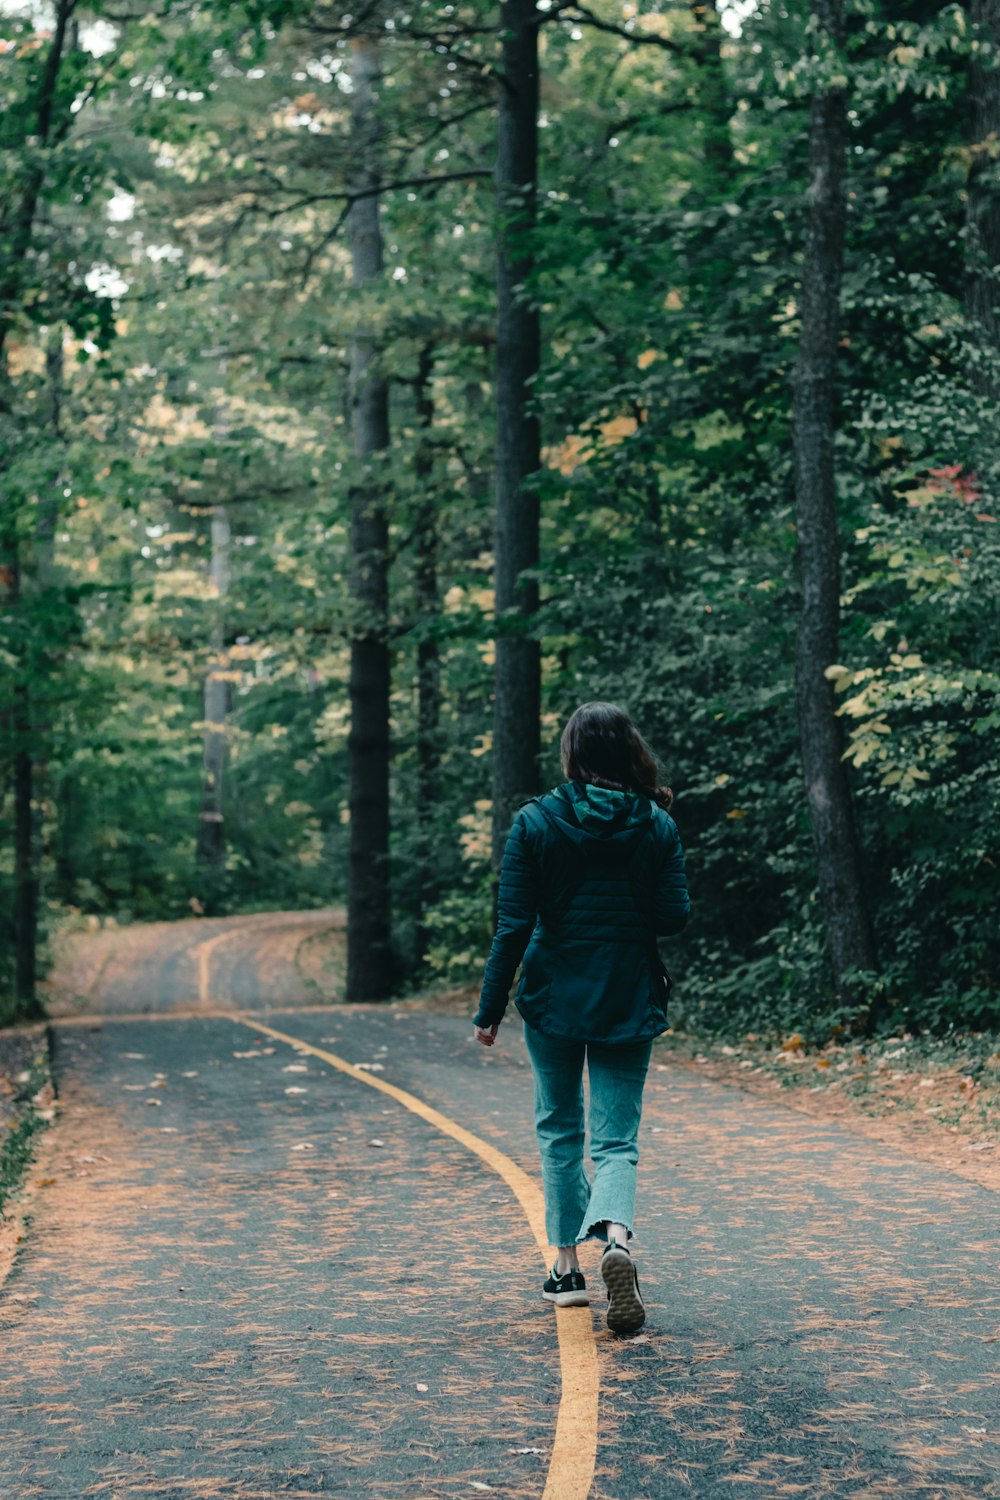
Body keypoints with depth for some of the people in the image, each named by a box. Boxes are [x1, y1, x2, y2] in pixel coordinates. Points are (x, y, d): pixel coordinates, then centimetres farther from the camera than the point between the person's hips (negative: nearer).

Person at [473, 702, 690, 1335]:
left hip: (554, 997, 0)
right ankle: (616, 1237, -27)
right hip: (631, 1002, 1)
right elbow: (674, 916, -3)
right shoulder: (657, 826, -2)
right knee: (617, 1139, 3)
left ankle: (569, 1266, 19)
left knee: (559, 1129, 18)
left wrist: (490, 1009, -2)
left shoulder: (535, 823, -7)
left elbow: (514, 925, -8)